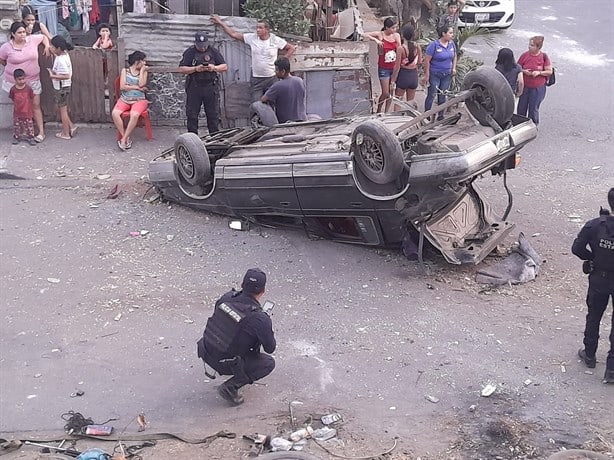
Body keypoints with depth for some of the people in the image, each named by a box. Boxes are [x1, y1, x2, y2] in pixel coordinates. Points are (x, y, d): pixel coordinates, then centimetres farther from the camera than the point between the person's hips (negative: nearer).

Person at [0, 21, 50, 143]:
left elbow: (44, 37, 13)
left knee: (36, 105, 2)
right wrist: (11, 67, 11)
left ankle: (41, 132, 7)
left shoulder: (32, 40, -7)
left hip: (32, 80, 1)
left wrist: (47, 46, -3)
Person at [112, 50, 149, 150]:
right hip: (124, 99, 1)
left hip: (139, 100, -1)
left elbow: (142, 84, -8)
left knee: (134, 115, -34)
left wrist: (142, 70, -3)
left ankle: (123, 139, -27)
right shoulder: (125, 71, 8)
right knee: (115, 113, -28)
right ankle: (126, 138, -20)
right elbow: (122, 87, -2)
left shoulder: (144, 71, 9)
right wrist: (137, 87, -7)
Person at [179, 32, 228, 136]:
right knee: (192, 115, 2)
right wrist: (195, 69, -17)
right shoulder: (189, 52, 3)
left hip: (211, 87, 1)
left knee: (213, 114, 3)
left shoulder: (213, 51, 7)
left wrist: (214, 68, -13)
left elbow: (225, 67, 6)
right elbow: (182, 69, -3)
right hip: (194, 88, -1)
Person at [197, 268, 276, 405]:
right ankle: (230, 387, -2)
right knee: (269, 363, 10)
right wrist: (267, 326, 9)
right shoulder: (260, 318, -25)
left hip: (206, 352, 6)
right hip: (223, 362, -6)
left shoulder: (227, 297, -9)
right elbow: (270, 348, -10)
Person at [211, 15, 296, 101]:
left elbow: (292, 48, 6)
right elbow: (234, 34, 4)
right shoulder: (251, 38, 1)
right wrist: (221, 22, 5)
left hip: (272, 78, -1)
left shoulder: (276, 40, -3)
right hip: (256, 79, 1)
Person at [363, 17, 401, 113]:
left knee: (390, 92, 10)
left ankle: (386, 112, 23)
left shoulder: (396, 36, 1)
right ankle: (378, 111, 20)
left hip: (394, 67, 4)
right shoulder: (380, 34, -8)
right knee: (385, 93, -2)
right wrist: (376, 40, -24)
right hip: (384, 68, -4)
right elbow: (365, 35, -16)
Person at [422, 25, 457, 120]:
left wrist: (454, 68, 6)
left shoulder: (452, 44, 3)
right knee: (431, 95, 0)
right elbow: (427, 60, -13)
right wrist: (426, 75, -13)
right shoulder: (434, 45, -15)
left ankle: (441, 115, 23)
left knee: (442, 95, 12)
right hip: (434, 75, -5)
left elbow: (454, 56, 20)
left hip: (447, 75, 5)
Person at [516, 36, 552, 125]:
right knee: (521, 108, 11)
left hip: (538, 88, -2)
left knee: (533, 109, 9)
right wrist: (523, 71, -16)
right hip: (524, 87, 2)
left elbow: (549, 71, -4)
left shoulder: (544, 57, -9)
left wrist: (539, 72, -20)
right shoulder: (524, 55, -5)